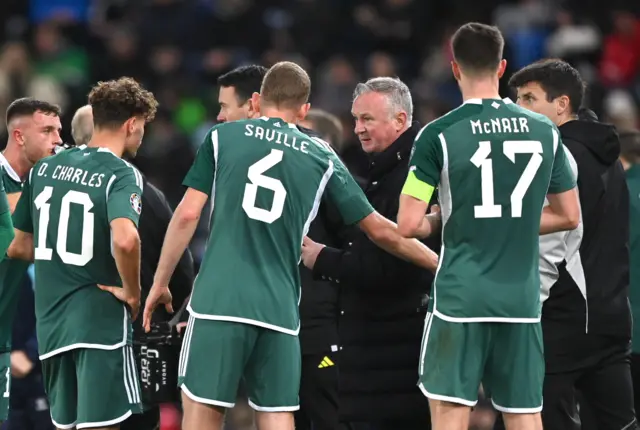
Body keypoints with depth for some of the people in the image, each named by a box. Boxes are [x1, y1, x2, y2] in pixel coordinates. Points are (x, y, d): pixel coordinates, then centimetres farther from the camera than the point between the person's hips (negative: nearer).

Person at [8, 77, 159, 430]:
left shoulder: (44, 168, 10)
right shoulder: (122, 174, -11)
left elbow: (19, 248, 16)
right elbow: (125, 239, -29)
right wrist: (132, 292, -14)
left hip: (51, 321, 6)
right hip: (101, 321, -6)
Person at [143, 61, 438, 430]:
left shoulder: (223, 136, 9)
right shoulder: (322, 158, 12)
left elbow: (187, 215, 3)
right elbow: (382, 231, 14)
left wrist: (160, 284, 12)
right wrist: (440, 264, 27)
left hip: (219, 300, -1)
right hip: (279, 311, 2)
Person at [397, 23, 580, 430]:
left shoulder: (439, 135, -6)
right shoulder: (544, 131, 5)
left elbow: (408, 225, -8)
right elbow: (569, 216, 13)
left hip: (460, 299, -3)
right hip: (522, 300, 3)